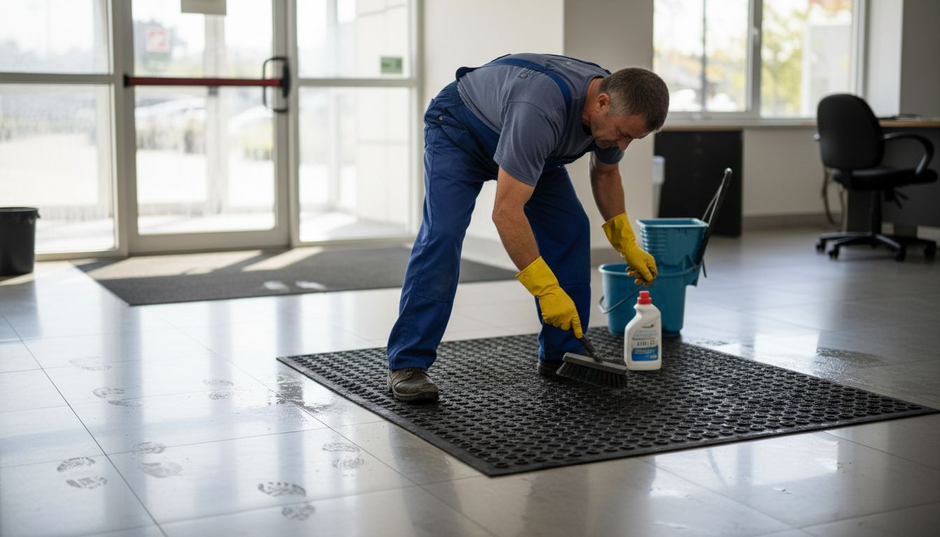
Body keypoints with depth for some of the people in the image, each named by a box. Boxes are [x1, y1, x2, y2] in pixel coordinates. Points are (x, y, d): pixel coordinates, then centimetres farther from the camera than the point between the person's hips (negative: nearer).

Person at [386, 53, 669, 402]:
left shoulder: (616, 109, -19)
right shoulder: (541, 109, -43)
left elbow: (605, 173, 4)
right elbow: (506, 211, -43)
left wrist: (627, 244, 0)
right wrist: (547, 290, -41)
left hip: (522, 141, 7)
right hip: (458, 129, -7)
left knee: (570, 229, -5)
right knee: (443, 233, -24)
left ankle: (562, 354, 5)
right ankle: (407, 363, -16)